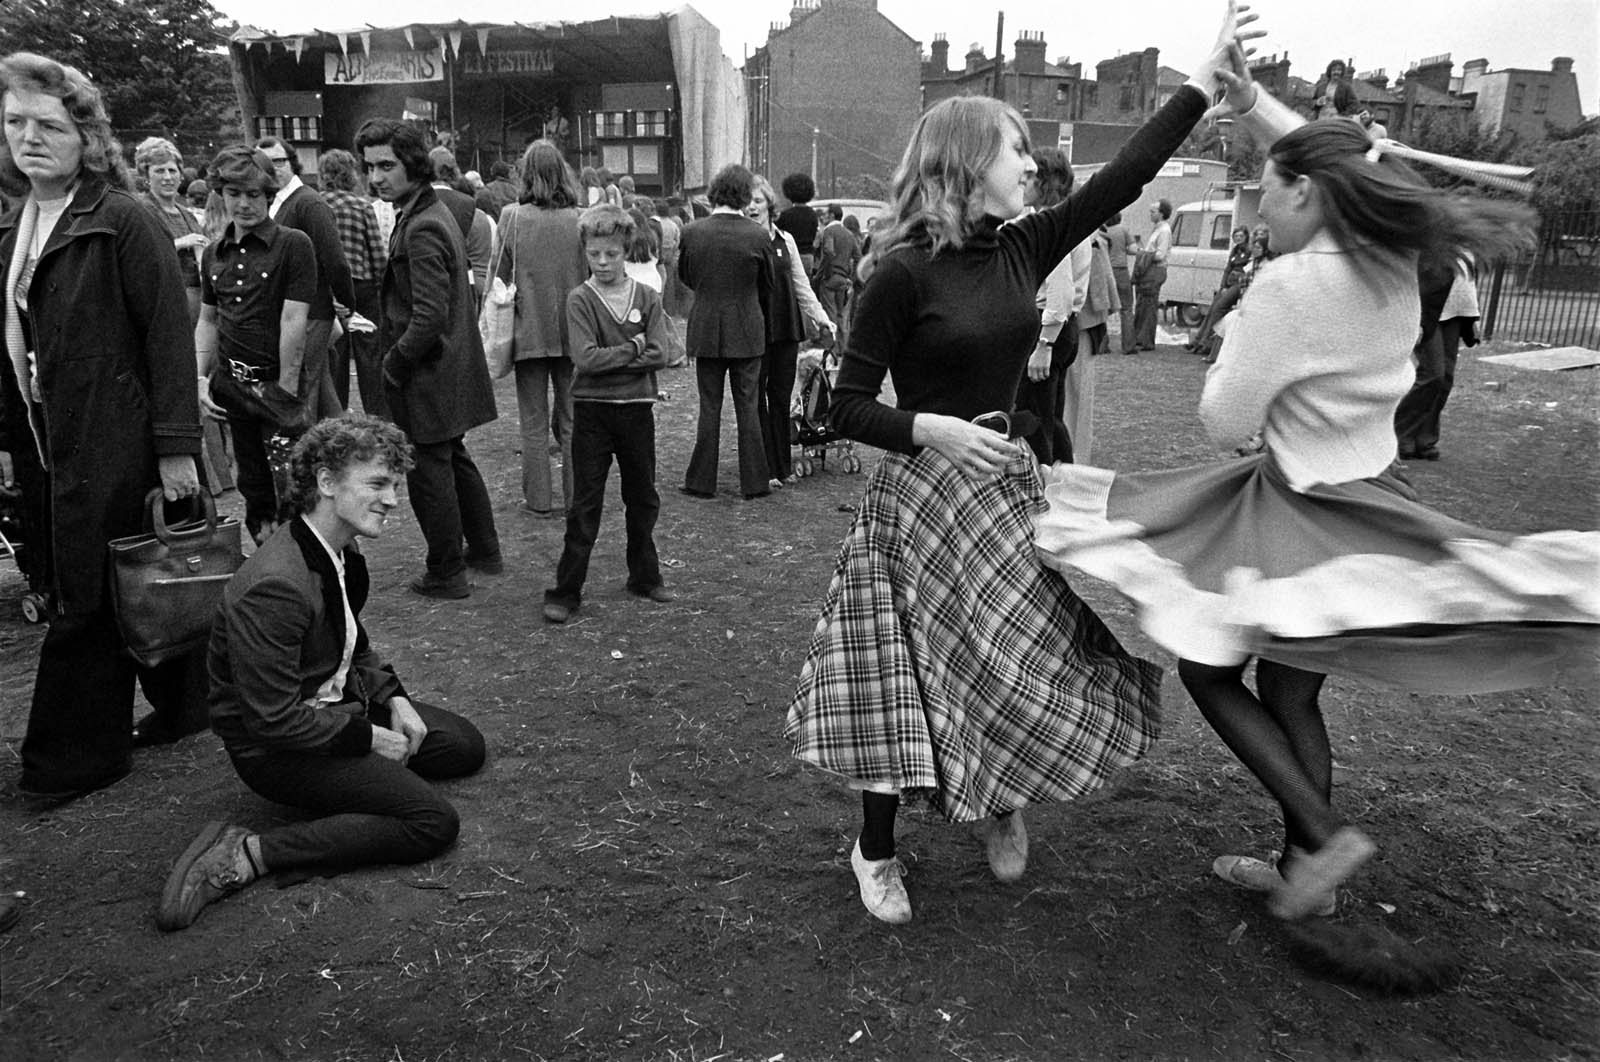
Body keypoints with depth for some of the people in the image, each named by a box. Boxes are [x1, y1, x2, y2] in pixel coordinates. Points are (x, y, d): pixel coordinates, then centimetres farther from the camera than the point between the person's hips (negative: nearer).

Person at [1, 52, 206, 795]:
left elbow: (170, 334, -13)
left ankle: (72, 757, 15)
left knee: (88, 601, 1)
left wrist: (176, 445, -17)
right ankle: (182, 704, 29)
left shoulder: (122, 221, -10)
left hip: (114, 445, -6)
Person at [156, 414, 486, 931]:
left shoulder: (341, 553, 0)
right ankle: (248, 854, -15)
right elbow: (275, 720, -28)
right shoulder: (276, 587, -31)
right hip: (275, 746, -9)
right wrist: (368, 737, -16)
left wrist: (394, 699, 1)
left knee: (465, 746, 9)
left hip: (335, 704, 9)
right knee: (434, 821, -18)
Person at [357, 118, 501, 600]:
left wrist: (393, 364, -15)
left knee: (429, 473, 1)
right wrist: (388, 337, 14)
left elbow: (429, 317, -27)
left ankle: (446, 574, 13)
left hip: (430, 376, -10)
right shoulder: (435, 213, 10)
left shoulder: (422, 229, -21)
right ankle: (485, 551, 33)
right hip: (452, 367, 10)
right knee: (454, 459, 21)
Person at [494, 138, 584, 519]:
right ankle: (576, 498, 16)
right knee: (572, 419, 12)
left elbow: (498, 277, -2)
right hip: (573, 331, 1)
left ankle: (540, 500, 13)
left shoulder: (511, 218, -7)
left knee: (534, 422, 9)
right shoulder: (580, 220, -5)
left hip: (529, 332, -1)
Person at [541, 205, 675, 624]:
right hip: (592, 409, -3)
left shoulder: (647, 298, 2)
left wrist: (609, 358, -13)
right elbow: (585, 359, -16)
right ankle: (566, 590, 7)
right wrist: (632, 348, -10)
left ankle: (645, 576, 30)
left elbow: (658, 355, -9)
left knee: (643, 497, 14)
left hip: (637, 407, 3)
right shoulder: (580, 300, -4)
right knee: (585, 504, 0)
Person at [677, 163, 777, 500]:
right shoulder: (758, 237, -10)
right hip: (747, 333, -1)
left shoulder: (692, 232, -6)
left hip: (706, 331, 1)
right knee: (748, 408, 7)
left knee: (709, 408, 9)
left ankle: (702, 482, 13)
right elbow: (769, 286, 3)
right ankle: (754, 482, 12)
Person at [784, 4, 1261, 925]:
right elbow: (850, 407, -10)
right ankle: (877, 850, 24)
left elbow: (1122, 179, 7)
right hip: (923, 495, -6)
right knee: (911, 677, 0)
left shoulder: (1023, 250, 5)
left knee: (1059, 648, 4)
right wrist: (933, 430, -24)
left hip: (1008, 483, 7)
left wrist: (1207, 76, 8)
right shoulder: (904, 272, -13)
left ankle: (1002, 800, 32)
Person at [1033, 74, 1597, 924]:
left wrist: (1232, 339, 1)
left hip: (1298, 510, -8)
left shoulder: (1289, 287, -23)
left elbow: (1224, 423, -15)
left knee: (1208, 669, 7)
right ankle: (1305, 871, 30)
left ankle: (1324, 835, 3)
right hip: (1370, 498, 8)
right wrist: (1250, 103, 11)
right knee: (1289, 691, 18)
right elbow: (1327, 161, 20)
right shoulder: (1391, 262, 1)